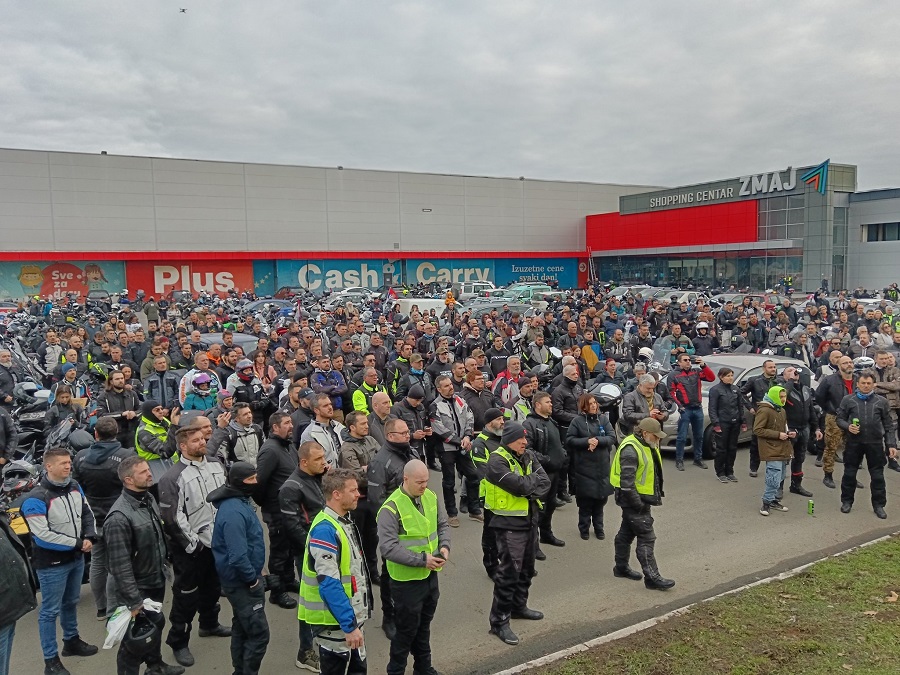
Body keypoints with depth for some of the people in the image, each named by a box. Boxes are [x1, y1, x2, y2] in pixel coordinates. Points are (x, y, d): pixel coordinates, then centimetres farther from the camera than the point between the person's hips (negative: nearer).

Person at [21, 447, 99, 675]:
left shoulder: (75, 487, 1)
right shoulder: (36, 499, -21)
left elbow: (87, 514, 10)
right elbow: (43, 536, -25)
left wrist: (89, 537, -9)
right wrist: (77, 543, -21)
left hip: (76, 558, 7)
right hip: (52, 564, -7)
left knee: (71, 603, 23)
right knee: (50, 611, 4)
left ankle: (71, 641, 41)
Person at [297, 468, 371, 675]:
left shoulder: (344, 522, 7)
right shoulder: (325, 530, -24)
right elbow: (329, 585, -26)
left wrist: (354, 620, 17)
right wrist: (349, 625, -24)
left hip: (350, 617, 9)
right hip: (334, 622, -9)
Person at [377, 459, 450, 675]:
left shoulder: (430, 497, -1)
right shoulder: (391, 508, -23)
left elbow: (442, 525, 12)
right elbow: (388, 547, -27)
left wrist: (444, 546, -7)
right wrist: (422, 559, -26)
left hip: (430, 575, 7)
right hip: (406, 580, -7)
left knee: (424, 625, 23)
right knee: (407, 629, 7)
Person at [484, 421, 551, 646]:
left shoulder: (528, 457, 8)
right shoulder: (497, 460, -17)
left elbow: (545, 484, -2)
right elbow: (519, 485, -26)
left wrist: (529, 490, -18)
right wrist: (534, 479, -7)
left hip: (530, 521, 8)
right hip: (509, 524, -8)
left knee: (527, 568, 20)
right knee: (509, 572, -6)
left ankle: (519, 606, 38)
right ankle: (499, 621, 4)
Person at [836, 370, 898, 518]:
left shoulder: (882, 401, 3)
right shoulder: (848, 400, 1)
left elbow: (888, 425, 4)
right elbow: (839, 418, 5)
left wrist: (891, 444, -2)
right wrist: (847, 426, -16)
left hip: (875, 444, 0)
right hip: (854, 443, 0)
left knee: (877, 476, 7)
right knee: (849, 474, 10)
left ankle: (879, 505, 20)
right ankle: (847, 501, 24)